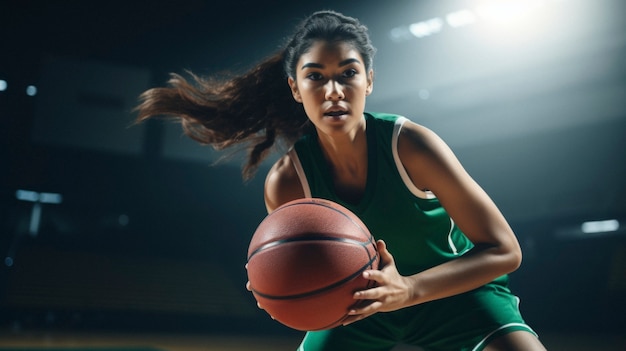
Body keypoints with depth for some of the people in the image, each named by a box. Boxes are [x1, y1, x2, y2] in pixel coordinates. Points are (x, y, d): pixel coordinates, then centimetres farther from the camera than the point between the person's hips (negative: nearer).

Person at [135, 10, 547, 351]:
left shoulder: (409, 144, -27)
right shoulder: (287, 182, -20)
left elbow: (504, 251, -23)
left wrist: (408, 289, -38)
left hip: (456, 287, -2)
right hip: (363, 301, 3)